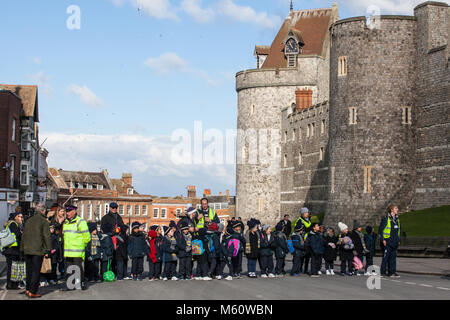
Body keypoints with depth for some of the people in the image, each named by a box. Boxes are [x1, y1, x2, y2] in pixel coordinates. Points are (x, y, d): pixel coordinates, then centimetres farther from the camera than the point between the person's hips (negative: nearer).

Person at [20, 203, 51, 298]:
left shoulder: (29, 220, 13)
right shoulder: (44, 221, -6)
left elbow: (24, 235, 17)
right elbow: (46, 236, -11)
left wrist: (23, 249, 22)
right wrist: (48, 250, -9)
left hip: (27, 250, 6)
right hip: (38, 250, -6)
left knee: (29, 270, 15)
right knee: (36, 271, -2)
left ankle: (28, 289, 19)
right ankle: (32, 292, -4)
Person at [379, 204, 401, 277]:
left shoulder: (397, 219, 13)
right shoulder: (386, 219, -7)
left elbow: (399, 230, 23)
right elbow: (380, 229, -7)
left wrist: (399, 240, 16)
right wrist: (383, 239, -12)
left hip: (395, 242, 6)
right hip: (387, 242, -6)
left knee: (393, 257, 6)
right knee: (386, 256, -3)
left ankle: (392, 272, 9)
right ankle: (383, 272, 4)